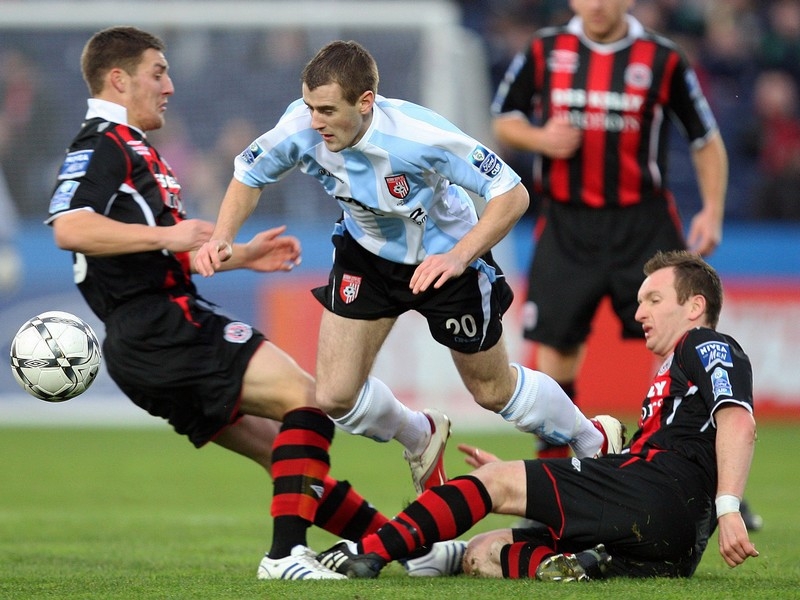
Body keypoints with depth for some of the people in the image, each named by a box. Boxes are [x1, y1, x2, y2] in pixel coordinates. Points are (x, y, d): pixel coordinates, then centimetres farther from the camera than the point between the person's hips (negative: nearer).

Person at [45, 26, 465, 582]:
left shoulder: (131, 148, 27)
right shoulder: (101, 144, -7)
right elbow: (69, 228, -24)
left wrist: (243, 255, 25)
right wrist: (166, 234, -25)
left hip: (154, 338, 11)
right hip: (158, 326, -11)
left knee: (284, 450, 11)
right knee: (308, 395, -16)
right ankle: (286, 553, -25)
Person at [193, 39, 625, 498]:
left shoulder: (419, 135, -38)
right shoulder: (300, 129, -27)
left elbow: (513, 194, -31)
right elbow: (249, 176, -6)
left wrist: (458, 257, -43)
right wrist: (223, 237, -24)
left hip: (448, 256, -4)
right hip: (367, 252, 4)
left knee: (493, 390, 13)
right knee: (335, 396, -3)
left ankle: (595, 442, 43)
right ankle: (422, 439, 31)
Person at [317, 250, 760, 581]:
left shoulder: (707, 347, 8)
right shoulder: (670, 375, 37)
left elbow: (739, 423, -12)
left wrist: (728, 508, -28)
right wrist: (512, 475, 30)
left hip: (658, 498, -9)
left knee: (496, 482, -7)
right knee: (481, 555, 2)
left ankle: (371, 552, -16)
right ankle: (568, 566, -26)